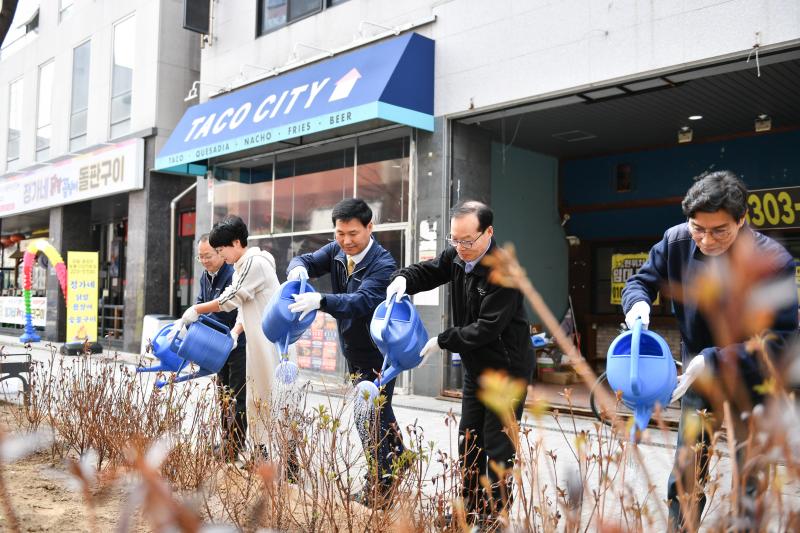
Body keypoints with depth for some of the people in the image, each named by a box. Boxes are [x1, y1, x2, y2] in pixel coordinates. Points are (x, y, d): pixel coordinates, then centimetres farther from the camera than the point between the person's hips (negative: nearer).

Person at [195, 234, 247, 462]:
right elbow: (200, 305, 20)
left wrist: (234, 333, -42)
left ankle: (234, 449, 2)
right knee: (222, 395, 16)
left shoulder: (233, 275, -20)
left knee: (236, 398, -4)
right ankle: (226, 442, 27)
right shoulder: (205, 277, 10)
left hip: (238, 346, -9)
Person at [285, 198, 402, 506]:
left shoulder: (382, 264, -24)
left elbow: (363, 301, -36)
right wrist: (299, 268, -25)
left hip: (377, 353, -8)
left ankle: (380, 488, 8)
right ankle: (397, 461, 42)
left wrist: (321, 301, -50)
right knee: (379, 412, 23)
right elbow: (307, 261, 0)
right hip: (354, 351, 8)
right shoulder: (337, 251, 0)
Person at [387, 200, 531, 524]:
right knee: (468, 441, 15)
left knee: (497, 445, 1)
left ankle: (495, 513, 15)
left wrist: (441, 341, -23)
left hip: (507, 369, -8)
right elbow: (427, 272, 8)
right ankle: (470, 508, 28)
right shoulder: (456, 256, -3)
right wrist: (403, 279, -15)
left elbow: (487, 328, -28)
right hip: (475, 368, 8)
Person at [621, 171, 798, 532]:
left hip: (752, 381, -2)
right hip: (698, 373, 3)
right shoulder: (677, 241, -16)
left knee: (753, 482, 11)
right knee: (685, 475, 10)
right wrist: (639, 304, -24)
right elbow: (641, 281, 0)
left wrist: (712, 360, -34)